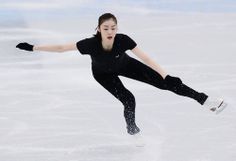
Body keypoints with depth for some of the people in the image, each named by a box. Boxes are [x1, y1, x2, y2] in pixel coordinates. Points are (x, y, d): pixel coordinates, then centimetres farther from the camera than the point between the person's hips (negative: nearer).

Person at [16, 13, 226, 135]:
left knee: (160, 81, -9)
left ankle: (205, 100, -7)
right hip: (103, 73, -1)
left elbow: (145, 58, -35)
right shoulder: (91, 44, -42)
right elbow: (62, 47, -34)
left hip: (122, 64, 1)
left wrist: (166, 76, -39)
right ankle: (132, 131, 15)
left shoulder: (123, 40, -39)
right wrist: (33, 48, -35)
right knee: (128, 100, -17)